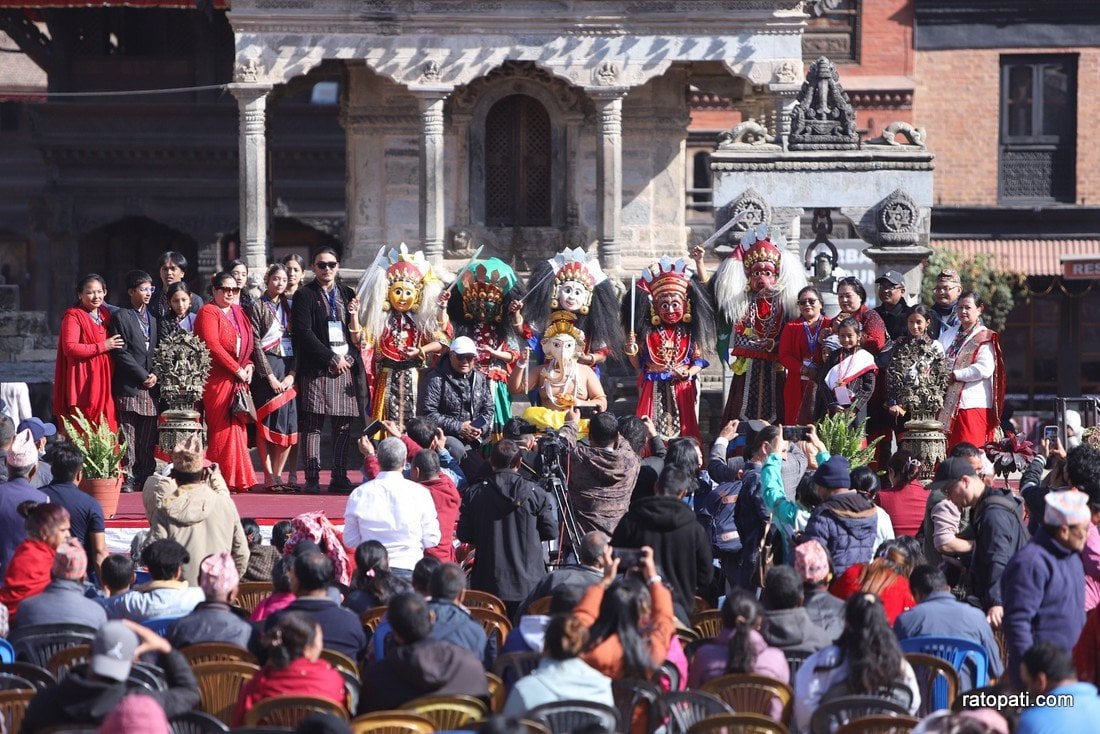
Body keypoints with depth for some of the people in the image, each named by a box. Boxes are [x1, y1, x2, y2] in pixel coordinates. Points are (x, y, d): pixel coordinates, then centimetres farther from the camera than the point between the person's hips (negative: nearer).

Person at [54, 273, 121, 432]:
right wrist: (102, 347, -15)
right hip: (85, 382, -7)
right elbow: (69, 348, -16)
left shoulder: (105, 314, 17)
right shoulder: (73, 316, -5)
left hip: (105, 381, 7)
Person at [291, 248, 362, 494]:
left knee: (343, 425, 3)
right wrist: (332, 358, -10)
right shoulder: (305, 296, 2)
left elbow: (357, 333, 18)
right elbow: (303, 333, -8)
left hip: (346, 366, 5)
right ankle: (312, 479, -7)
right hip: (317, 368, -5)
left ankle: (339, 477, 6)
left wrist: (355, 315, -4)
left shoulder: (347, 294, 18)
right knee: (313, 424, -6)